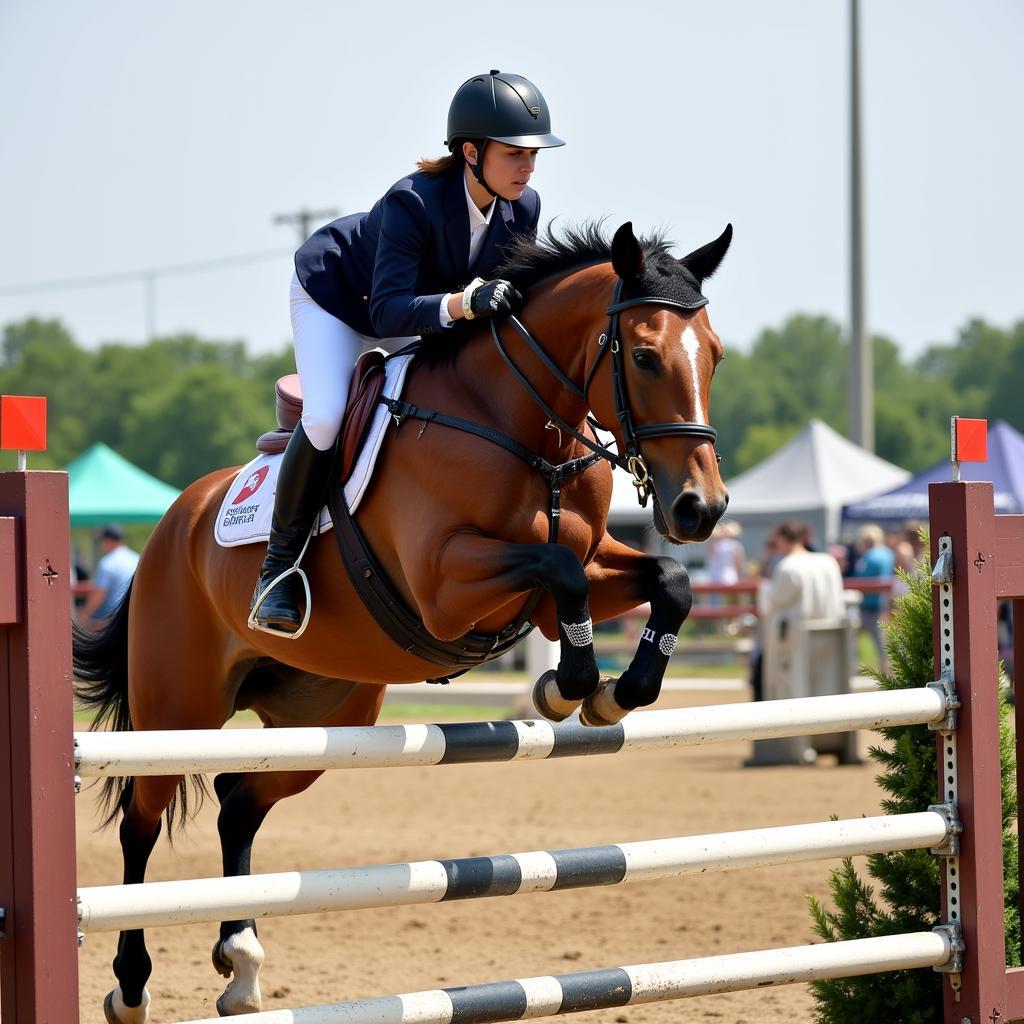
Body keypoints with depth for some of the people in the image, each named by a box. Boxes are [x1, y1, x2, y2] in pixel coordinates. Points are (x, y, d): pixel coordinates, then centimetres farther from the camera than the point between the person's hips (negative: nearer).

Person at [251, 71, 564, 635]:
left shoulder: (523, 208, -21)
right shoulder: (413, 202, -40)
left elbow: (511, 295, -5)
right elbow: (388, 312, -47)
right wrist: (465, 303, -61)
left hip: (415, 315, 7)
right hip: (334, 296, -7)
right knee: (325, 415, -27)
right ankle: (280, 562, -11)